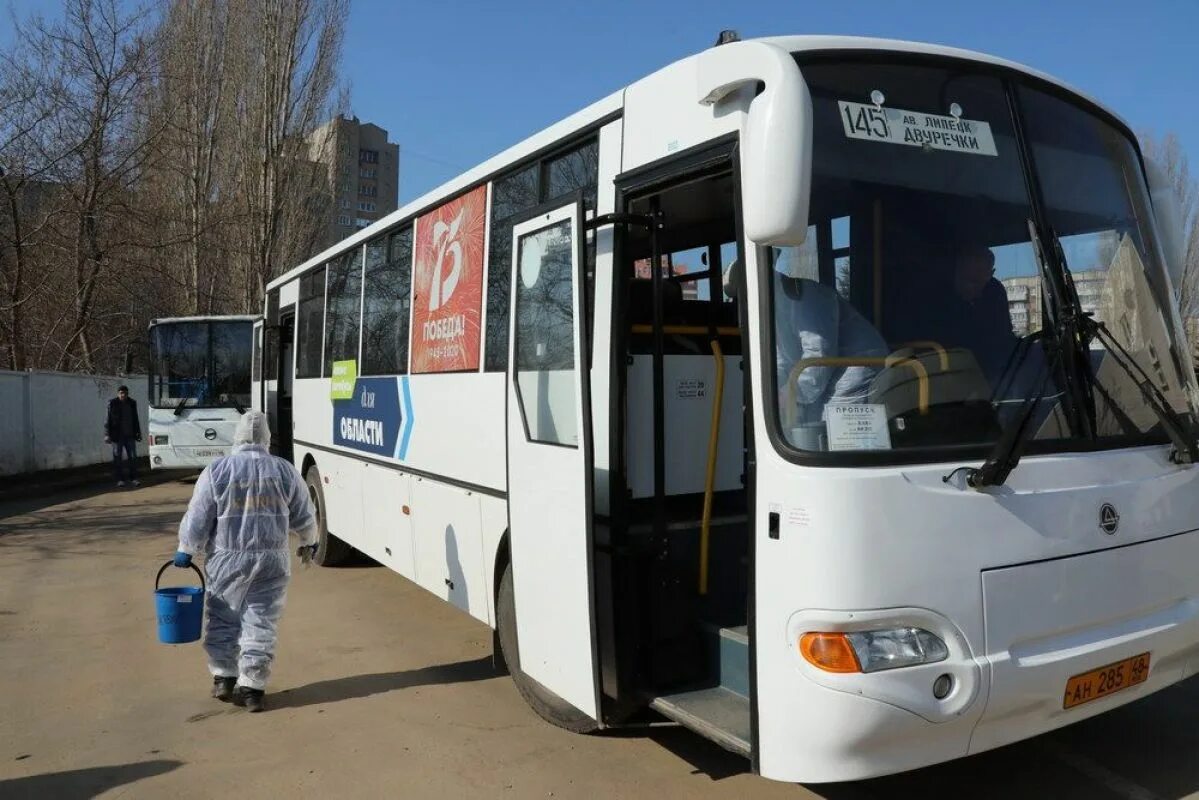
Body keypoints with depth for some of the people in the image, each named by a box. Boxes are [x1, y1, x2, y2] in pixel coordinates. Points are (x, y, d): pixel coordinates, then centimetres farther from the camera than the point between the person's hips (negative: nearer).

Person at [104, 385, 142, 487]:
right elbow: (108, 420, -6)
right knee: (117, 458, 2)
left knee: (133, 457, 2)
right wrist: (107, 434, -11)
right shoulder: (112, 403, -4)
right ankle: (120, 479, 8)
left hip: (130, 435, 3)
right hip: (117, 436, -3)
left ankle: (133, 478, 8)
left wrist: (138, 433, 14)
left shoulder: (132, 403, 8)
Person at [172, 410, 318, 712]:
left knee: (223, 620, 16)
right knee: (261, 624, 6)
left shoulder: (216, 471, -6)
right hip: (272, 561, 1)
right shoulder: (285, 471, -1)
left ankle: (223, 679, 23)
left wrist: (186, 550, 13)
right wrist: (309, 542, 25)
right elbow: (304, 516, 8)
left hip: (227, 560, -1)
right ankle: (252, 688, 7)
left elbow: (197, 519, -3)